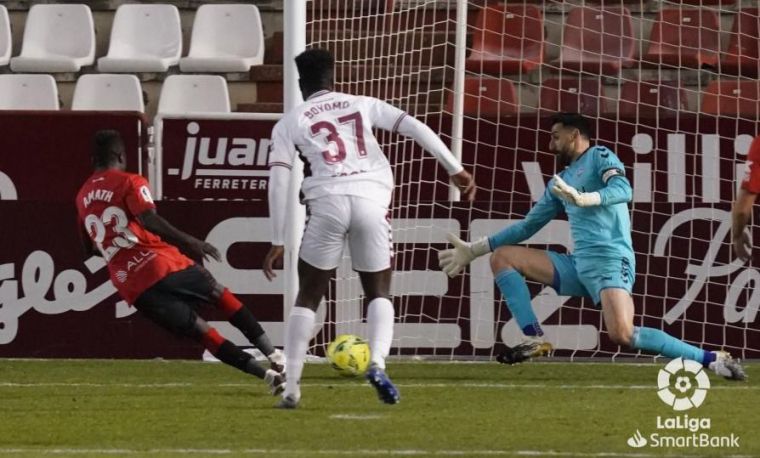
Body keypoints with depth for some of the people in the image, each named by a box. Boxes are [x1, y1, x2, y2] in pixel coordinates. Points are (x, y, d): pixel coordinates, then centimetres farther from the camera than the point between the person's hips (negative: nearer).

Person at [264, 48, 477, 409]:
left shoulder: (290, 122, 16)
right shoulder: (362, 105, 21)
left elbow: (279, 180, 6)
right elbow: (415, 128, 10)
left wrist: (277, 242, 7)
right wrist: (456, 170, 10)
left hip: (327, 202, -1)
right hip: (372, 199, 1)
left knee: (308, 297, 13)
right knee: (379, 292, 16)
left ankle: (291, 388, 6)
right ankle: (377, 362, -12)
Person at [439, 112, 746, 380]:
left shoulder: (599, 157, 2)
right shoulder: (560, 182, 24)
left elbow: (623, 190, -18)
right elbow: (527, 226, 30)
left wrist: (583, 198, -36)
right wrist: (474, 250, 27)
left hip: (610, 262, -8)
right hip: (579, 265, 8)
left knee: (623, 335, -30)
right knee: (502, 257, 3)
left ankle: (709, 359, -20)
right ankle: (534, 339, -11)